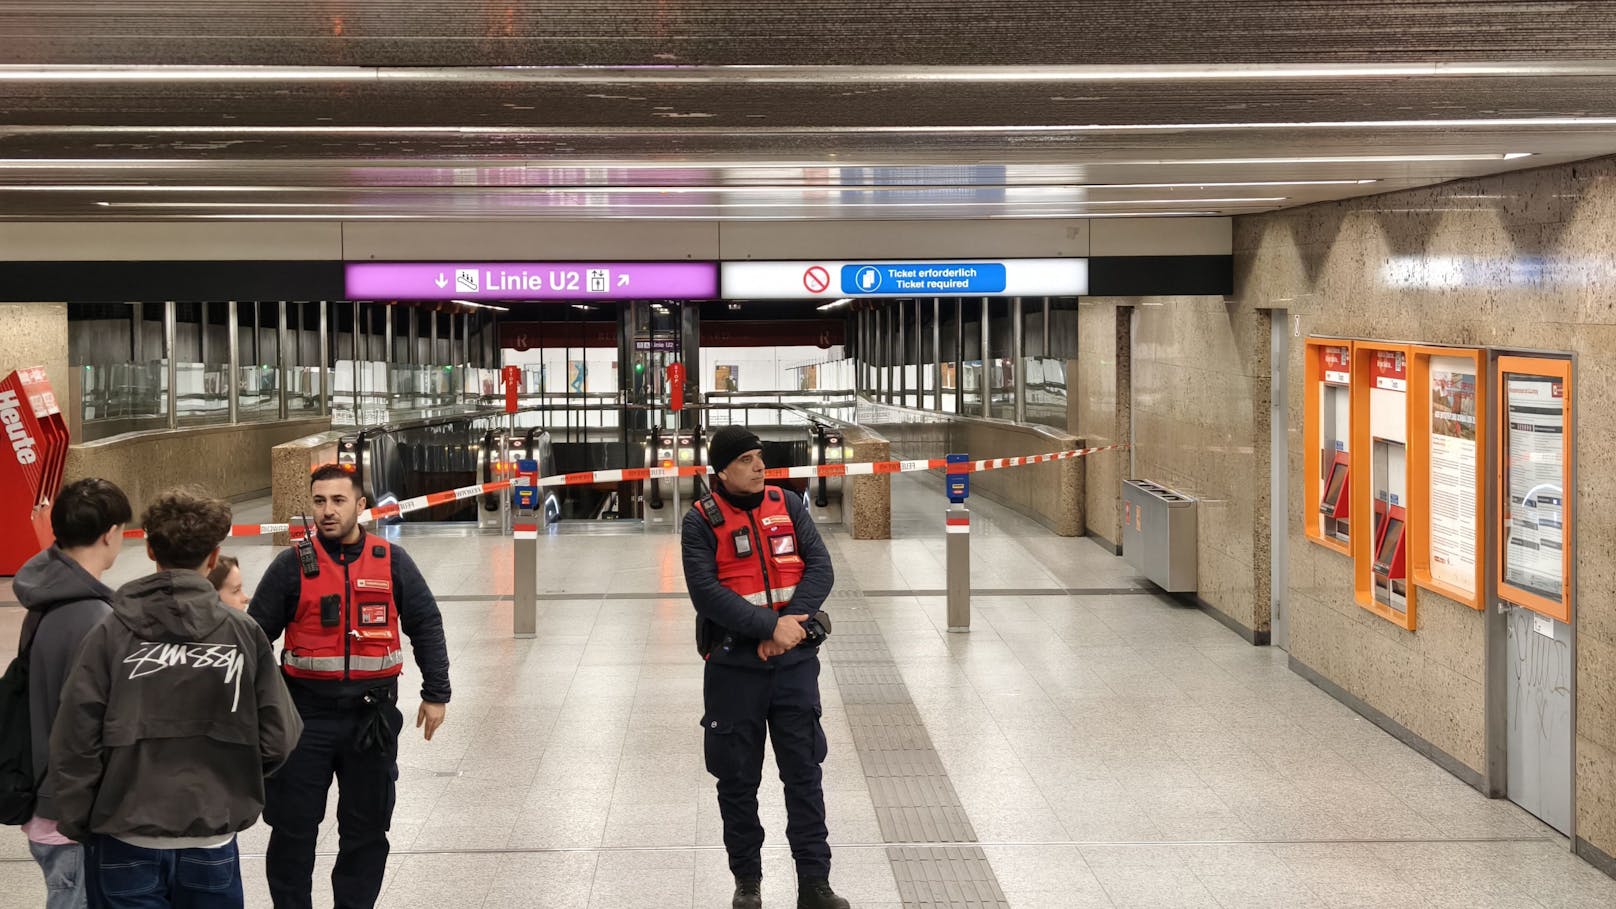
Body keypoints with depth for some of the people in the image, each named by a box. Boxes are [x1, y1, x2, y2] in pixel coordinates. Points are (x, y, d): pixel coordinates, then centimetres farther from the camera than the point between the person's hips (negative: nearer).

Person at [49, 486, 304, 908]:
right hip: (213, 846, 1)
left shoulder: (110, 635, -8)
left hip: (127, 845, -1)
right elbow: (278, 737, -4)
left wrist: (79, 826, 5)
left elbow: (75, 744, -9)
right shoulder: (244, 633, -5)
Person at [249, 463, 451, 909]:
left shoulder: (391, 561, 1)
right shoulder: (293, 565, -3)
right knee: (293, 828, 4)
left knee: (366, 829, 11)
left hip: (372, 716, 1)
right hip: (306, 714, -1)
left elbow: (427, 626, 8)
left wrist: (436, 694, 6)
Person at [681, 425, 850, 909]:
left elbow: (820, 567, -2)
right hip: (734, 665, -2)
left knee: (805, 771, 2)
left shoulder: (788, 505, 5)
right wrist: (771, 626, -21)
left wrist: (792, 623, -16)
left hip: (795, 659, 2)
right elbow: (708, 593, -15)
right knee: (738, 777, 7)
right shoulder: (701, 521, -5)